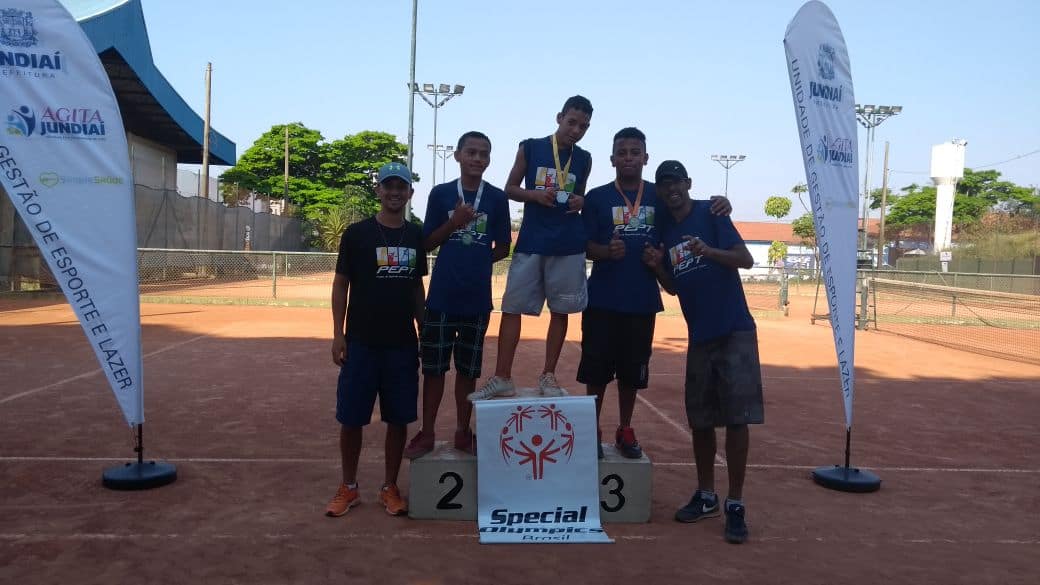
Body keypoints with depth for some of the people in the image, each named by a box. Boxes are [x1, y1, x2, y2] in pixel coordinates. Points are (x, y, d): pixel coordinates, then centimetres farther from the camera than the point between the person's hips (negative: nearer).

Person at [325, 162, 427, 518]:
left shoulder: (415, 236, 7)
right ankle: (349, 488, 21)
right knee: (351, 418, 4)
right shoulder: (358, 233, -3)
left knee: (399, 419, 7)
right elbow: (340, 285, -1)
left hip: (403, 344, 3)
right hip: (361, 342, -3)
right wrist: (338, 334, -7)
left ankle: (390, 488, 21)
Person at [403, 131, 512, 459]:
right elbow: (427, 244, 3)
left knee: (468, 369, 10)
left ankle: (463, 433, 23)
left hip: (477, 297, 1)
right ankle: (426, 434, 17)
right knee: (433, 366, 5)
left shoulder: (497, 198, 4)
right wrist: (453, 223, -11)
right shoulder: (441, 194, 2)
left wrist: (478, 260, -3)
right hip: (441, 295, 0)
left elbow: (503, 248, 9)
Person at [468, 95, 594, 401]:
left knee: (560, 311, 4)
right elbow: (510, 189, 6)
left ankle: (548, 376, 16)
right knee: (512, 307, -3)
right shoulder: (530, 148, 3)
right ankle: (502, 378, 3)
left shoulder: (584, 159, 10)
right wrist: (536, 195, -13)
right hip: (530, 242, -2)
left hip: (569, 246, 2)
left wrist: (580, 202, -4)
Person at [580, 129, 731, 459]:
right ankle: (592, 430, 17)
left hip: (642, 300, 2)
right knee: (596, 368, 2)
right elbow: (585, 246, -3)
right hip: (602, 299, -2)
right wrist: (607, 251, -24)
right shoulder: (597, 198, 0)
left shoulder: (660, 196, 6)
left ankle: (625, 430, 26)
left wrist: (719, 207, -12)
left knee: (633, 370, 11)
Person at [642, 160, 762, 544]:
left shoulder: (710, 214, -4)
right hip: (699, 336, 6)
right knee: (700, 419, 10)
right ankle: (706, 497, 25)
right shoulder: (665, 233, 12)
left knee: (737, 417, -5)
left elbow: (746, 259, -13)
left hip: (734, 331, -6)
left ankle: (735, 505, 3)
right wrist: (656, 267, -3)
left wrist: (708, 251, -29)